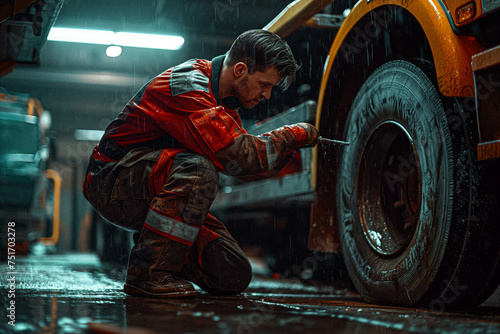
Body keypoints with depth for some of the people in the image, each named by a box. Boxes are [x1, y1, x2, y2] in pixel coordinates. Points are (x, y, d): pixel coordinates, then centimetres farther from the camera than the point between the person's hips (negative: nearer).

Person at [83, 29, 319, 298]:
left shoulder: (221, 96, 5)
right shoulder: (185, 86, -25)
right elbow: (239, 159, -32)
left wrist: (289, 147, -6)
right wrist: (294, 134, -19)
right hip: (113, 187, -8)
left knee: (234, 277, -5)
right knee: (197, 170, -38)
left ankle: (158, 243, 18)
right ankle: (147, 273, -26)